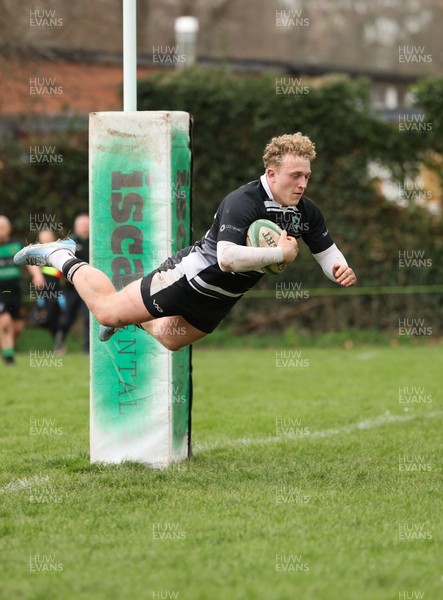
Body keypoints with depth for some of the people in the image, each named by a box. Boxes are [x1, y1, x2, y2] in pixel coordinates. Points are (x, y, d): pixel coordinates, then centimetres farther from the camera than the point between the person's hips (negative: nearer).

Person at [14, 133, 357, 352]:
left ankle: (134, 317, 55)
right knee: (108, 312, 1)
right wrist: (280, 253, -39)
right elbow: (227, 257, -44)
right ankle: (64, 259, 23)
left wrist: (341, 270, -22)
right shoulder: (243, 202, -32)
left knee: (169, 339, 27)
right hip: (194, 275, -7)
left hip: (222, 298, 7)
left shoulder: (307, 212, -9)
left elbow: (328, 253, 1)